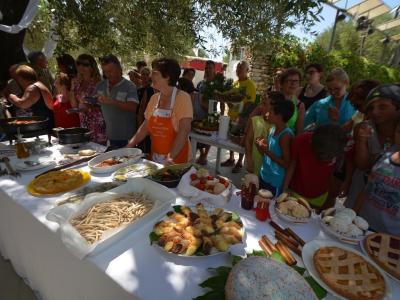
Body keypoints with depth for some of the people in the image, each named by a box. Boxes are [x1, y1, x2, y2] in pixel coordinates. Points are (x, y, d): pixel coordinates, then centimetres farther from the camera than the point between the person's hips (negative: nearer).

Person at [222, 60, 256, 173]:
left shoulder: (250, 85, -9)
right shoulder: (235, 83, 11)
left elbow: (250, 102, -15)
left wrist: (242, 113, -24)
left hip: (242, 117, -7)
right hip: (232, 115, 7)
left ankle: (240, 162, 18)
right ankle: (231, 158, 32)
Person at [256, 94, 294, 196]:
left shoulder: (286, 135, -21)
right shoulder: (272, 129, 1)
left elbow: (287, 164, -19)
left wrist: (267, 151, -24)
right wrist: (261, 146, -8)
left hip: (276, 182, -7)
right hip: (264, 176, 7)